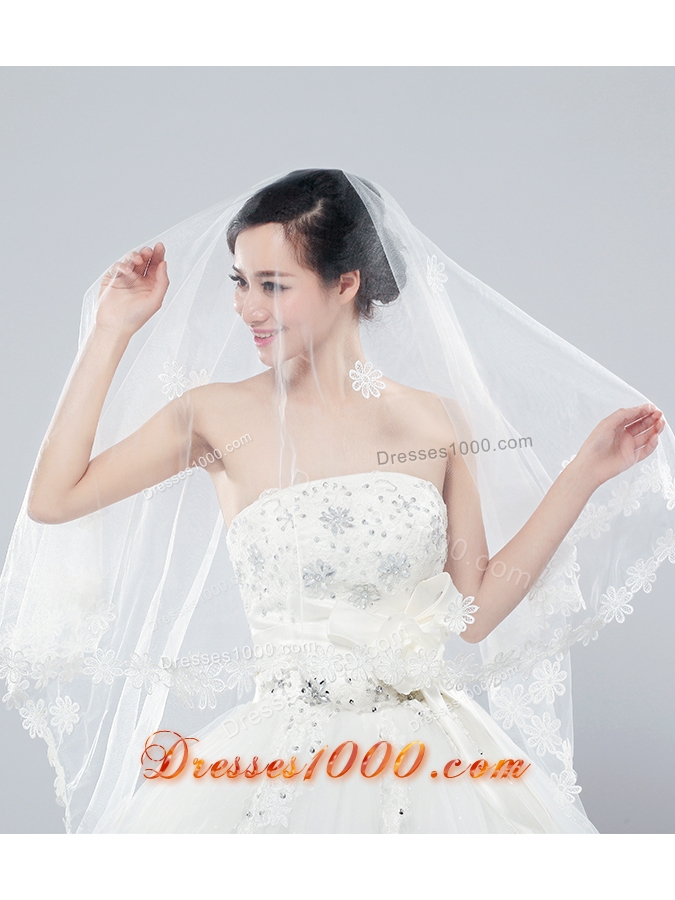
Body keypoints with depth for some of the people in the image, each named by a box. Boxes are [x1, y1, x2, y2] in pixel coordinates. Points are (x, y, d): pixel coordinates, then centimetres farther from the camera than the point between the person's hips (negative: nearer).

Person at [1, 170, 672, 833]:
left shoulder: (437, 423, 0)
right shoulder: (217, 416, -1)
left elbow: (473, 612, 4)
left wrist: (585, 473, 1)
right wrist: (112, 333, -4)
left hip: (423, 755, 1)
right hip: (278, 765, -1)